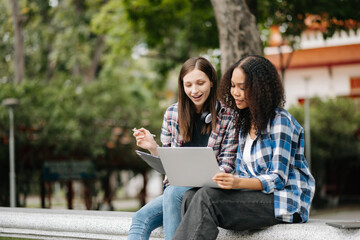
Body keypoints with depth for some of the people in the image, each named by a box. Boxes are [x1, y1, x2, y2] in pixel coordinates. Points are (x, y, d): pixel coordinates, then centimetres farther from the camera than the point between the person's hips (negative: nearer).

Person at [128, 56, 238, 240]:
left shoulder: (228, 116, 0)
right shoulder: (172, 113, 10)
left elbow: (227, 165, -1)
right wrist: (153, 148, -6)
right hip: (176, 187, 4)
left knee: (173, 192, -34)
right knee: (140, 219, -23)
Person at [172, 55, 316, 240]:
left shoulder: (280, 122, -9)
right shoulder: (245, 123, 18)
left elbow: (278, 179, -14)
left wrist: (238, 183, -29)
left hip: (285, 203, -8)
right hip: (256, 196, 8)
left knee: (207, 198, -28)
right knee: (191, 196, -18)